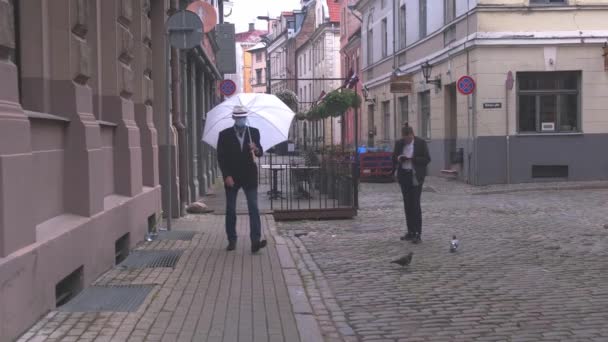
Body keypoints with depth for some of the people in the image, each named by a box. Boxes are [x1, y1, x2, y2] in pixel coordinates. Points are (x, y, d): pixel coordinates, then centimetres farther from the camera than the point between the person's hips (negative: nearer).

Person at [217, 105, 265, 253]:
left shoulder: (253, 132, 5)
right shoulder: (224, 135, 1)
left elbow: (260, 153, 4)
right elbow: (221, 158, -1)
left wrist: (256, 149, -20)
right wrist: (226, 176, -11)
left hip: (249, 176, 0)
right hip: (231, 177, 0)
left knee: (254, 209, -9)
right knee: (230, 210, 6)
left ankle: (255, 241, -13)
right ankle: (232, 240, 17)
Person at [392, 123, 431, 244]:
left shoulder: (421, 143, -5)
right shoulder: (399, 143, 7)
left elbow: (427, 159, -7)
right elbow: (394, 157, 16)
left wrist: (412, 159, -19)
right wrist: (398, 159, -8)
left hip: (415, 177, -5)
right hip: (404, 176, 5)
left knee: (415, 204, -9)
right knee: (407, 204, 8)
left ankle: (418, 234, -7)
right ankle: (410, 232, 15)